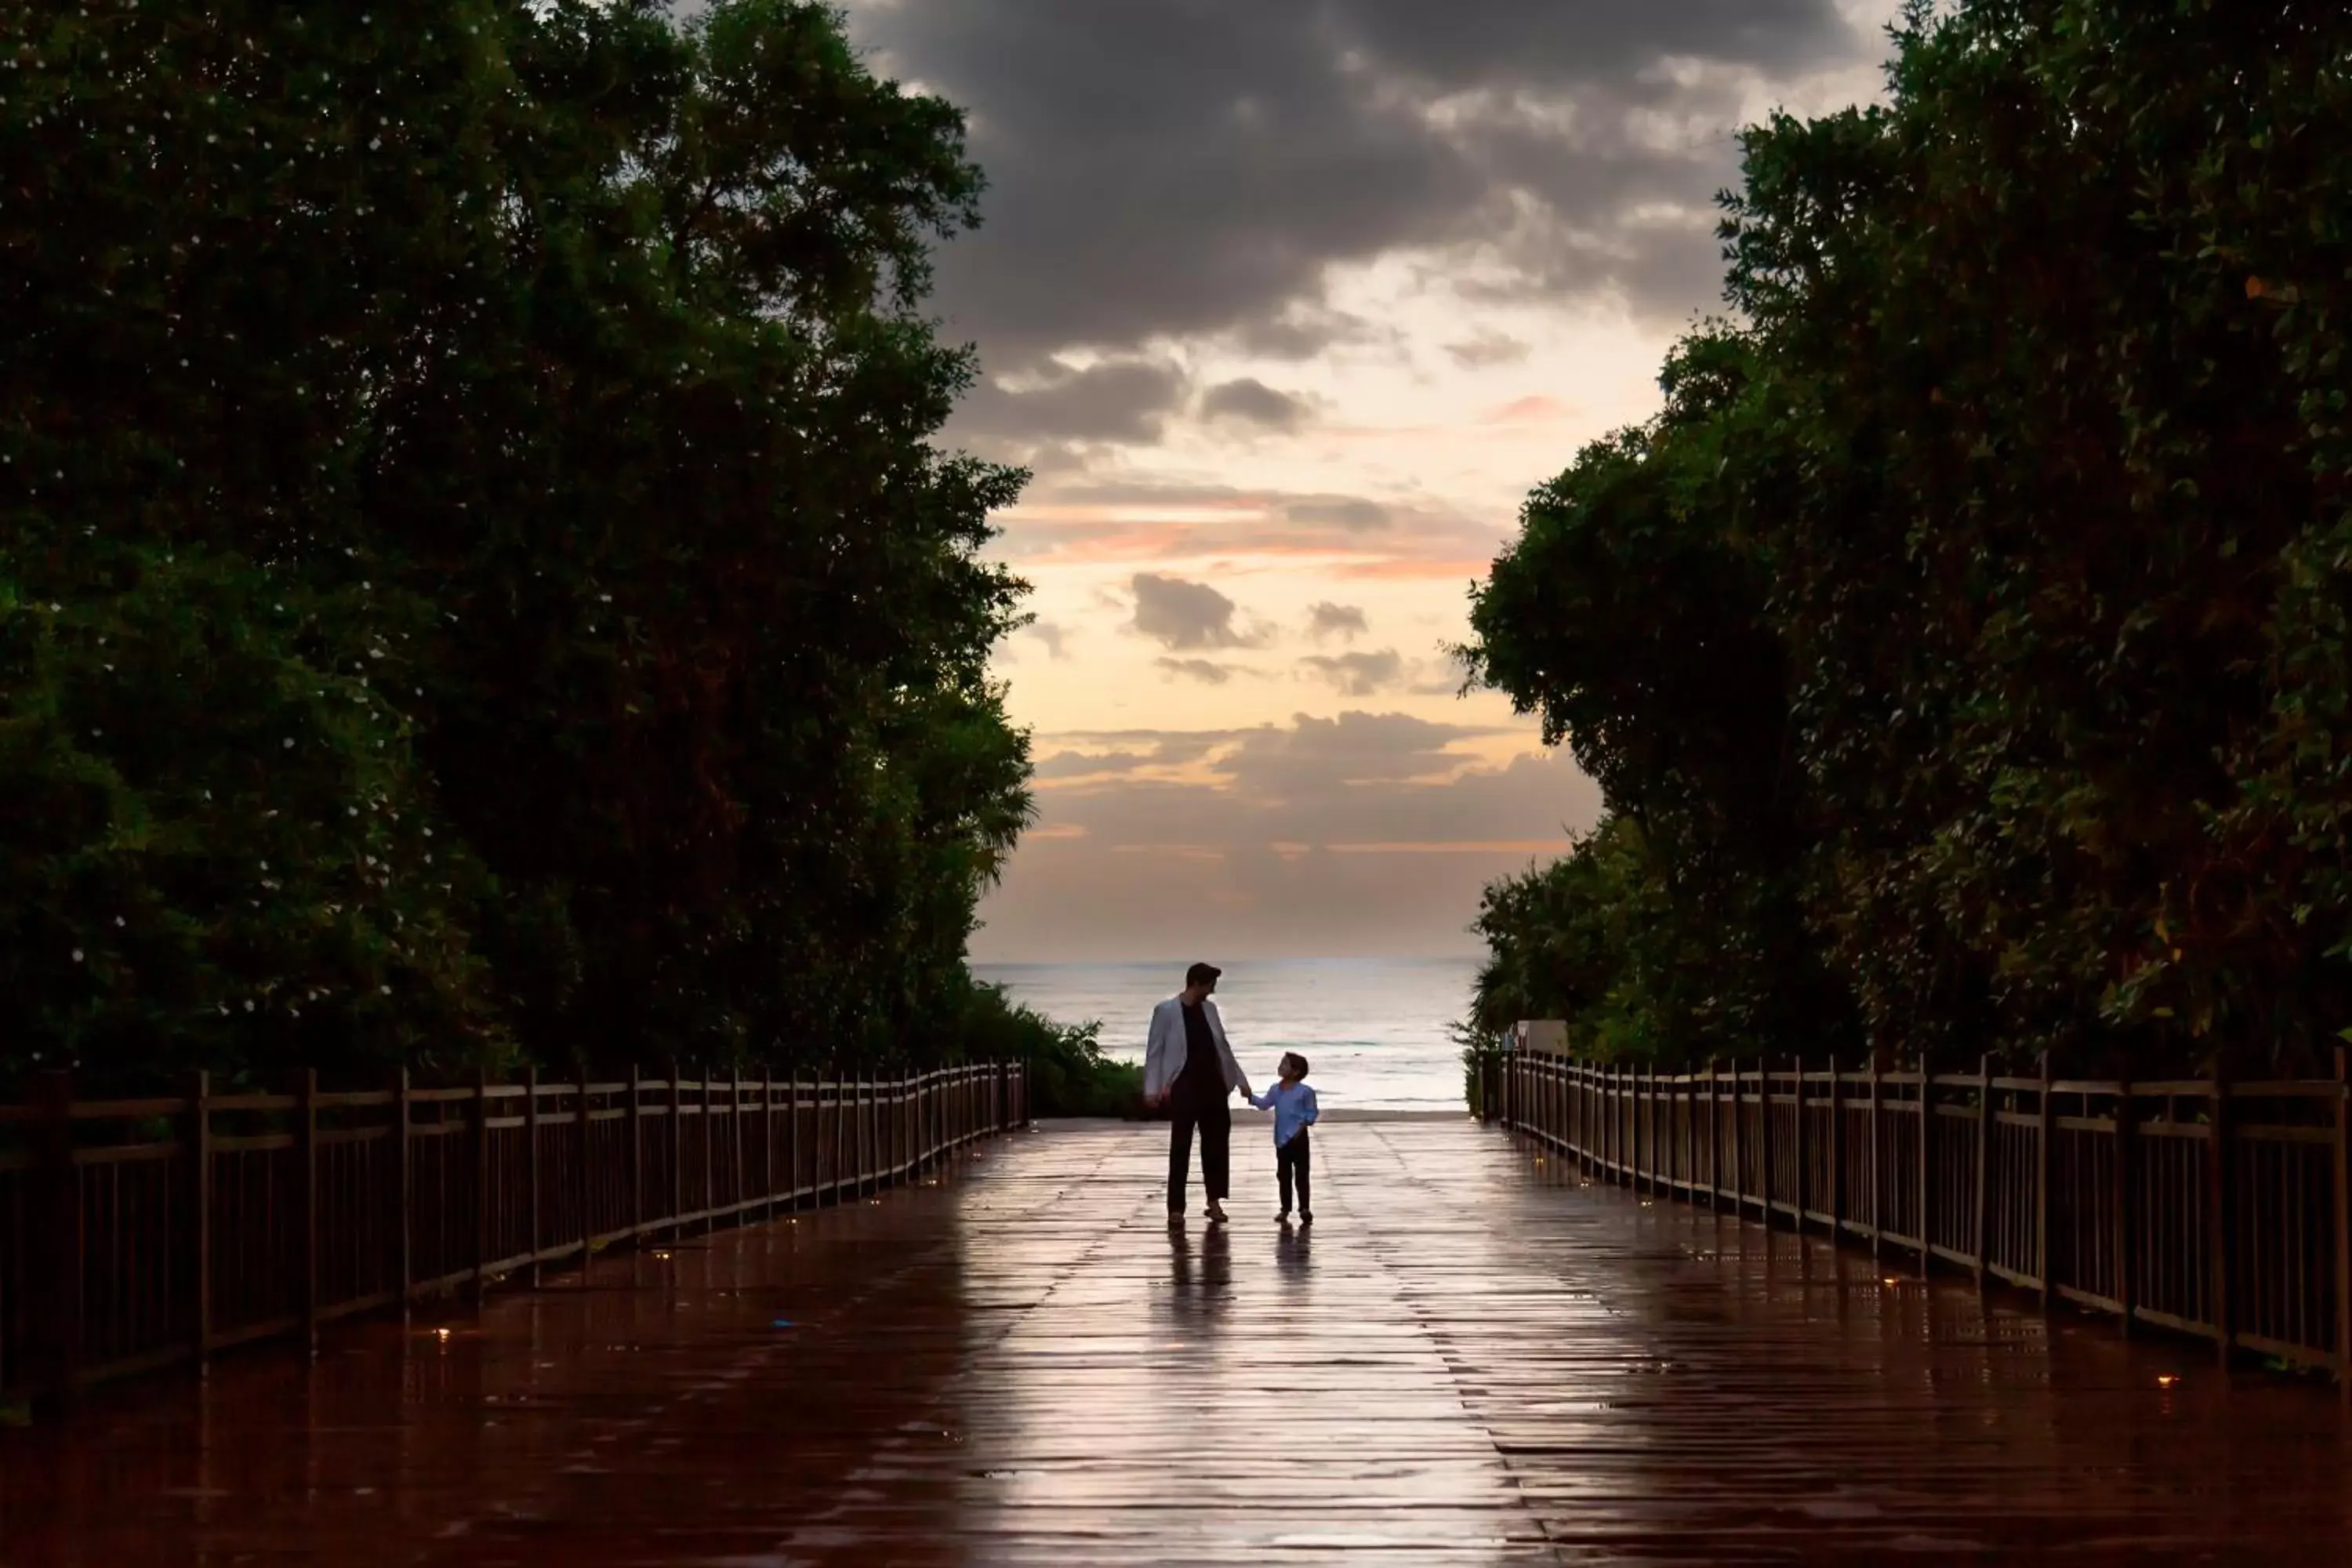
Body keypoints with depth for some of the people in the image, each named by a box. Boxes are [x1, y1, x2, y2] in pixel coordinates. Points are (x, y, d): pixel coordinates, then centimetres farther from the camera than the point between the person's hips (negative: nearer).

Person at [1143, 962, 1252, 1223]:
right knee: (1180, 1147, -1)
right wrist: (1152, 1088, -12)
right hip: (1183, 1088, -5)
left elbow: (1223, 1047, 17)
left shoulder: (1209, 1009, 10)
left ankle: (1214, 1201, 18)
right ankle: (1176, 1208, 4)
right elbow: (1154, 1051, -5)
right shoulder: (1166, 1011, -6)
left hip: (1213, 1086, 5)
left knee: (1217, 1143, 6)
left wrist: (1240, 1080, 17)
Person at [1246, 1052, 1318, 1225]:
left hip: (1298, 1138, -6)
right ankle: (1285, 1209, 17)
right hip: (1281, 1139, 6)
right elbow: (1264, 1104, 15)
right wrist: (1250, 1097, 3)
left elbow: (1311, 1112, -5)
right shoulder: (1276, 1090, 7)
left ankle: (1305, 1209, 4)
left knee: (1301, 1174, -1)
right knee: (1283, 1175, 10)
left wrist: (1304, 1125, -17)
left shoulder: (1305, 1092, -10)